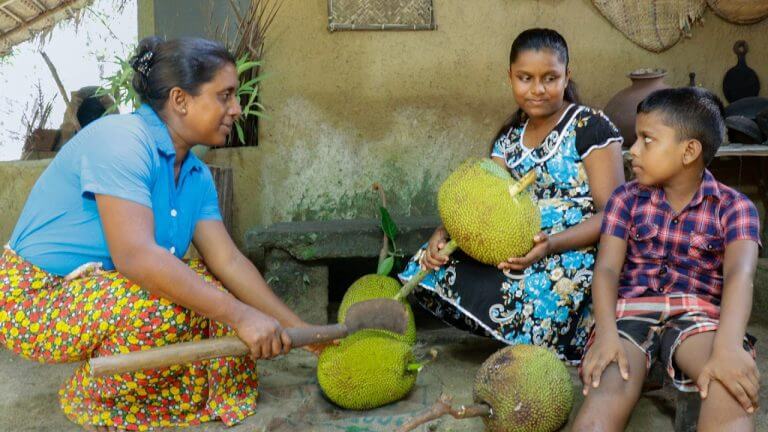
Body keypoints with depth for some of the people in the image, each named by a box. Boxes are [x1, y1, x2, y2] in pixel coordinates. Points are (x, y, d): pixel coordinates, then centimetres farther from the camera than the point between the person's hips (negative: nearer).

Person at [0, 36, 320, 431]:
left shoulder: (197, 176, 2)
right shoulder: (120, 139, -24)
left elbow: (228, 260, -1)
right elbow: (135, 256, -34)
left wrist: (299, 329, -7)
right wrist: (240, 315, -33)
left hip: (99, 296, 8)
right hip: (32, 298, -8)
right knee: (169, 305, -29)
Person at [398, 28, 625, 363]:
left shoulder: (591, 127, -5)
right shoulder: (510, 137, 14)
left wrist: (551, 243, -27)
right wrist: (445, 232, -15)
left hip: (577, 252, -6)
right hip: (518, 252, 6)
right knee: (435, 263, -13)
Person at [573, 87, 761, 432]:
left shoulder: (733, 207, 4)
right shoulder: (626, 199, 10)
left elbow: (739, 274, -15)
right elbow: (607, 269, -2)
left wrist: (728, 346, -36)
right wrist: (606, 334, -24)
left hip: (696, 315, 0)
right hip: (629, 310, 1)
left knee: (733, 382, -36)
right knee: (606, 398, -32)